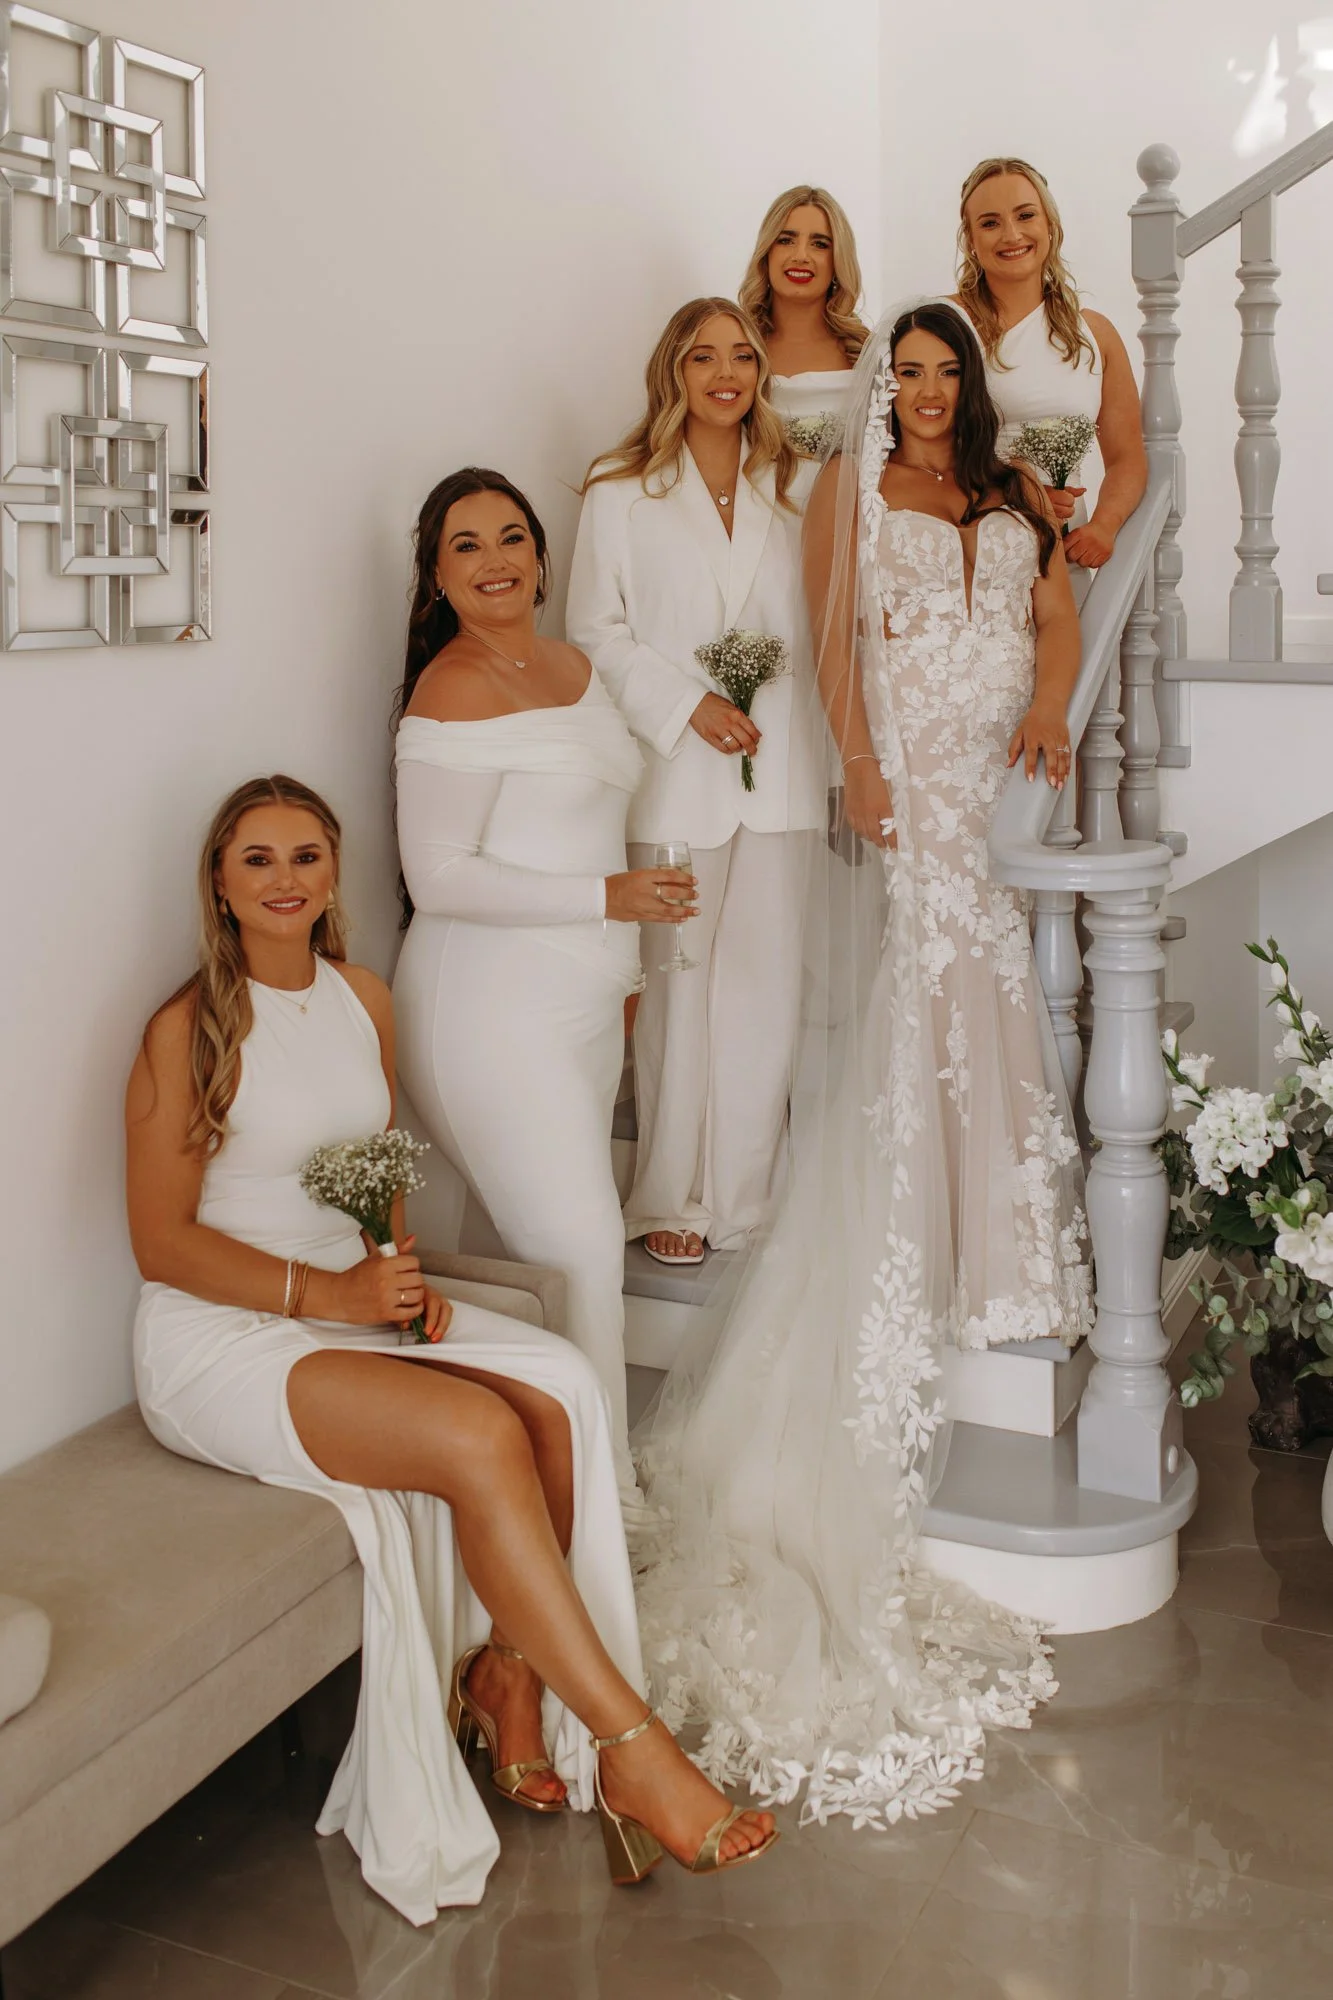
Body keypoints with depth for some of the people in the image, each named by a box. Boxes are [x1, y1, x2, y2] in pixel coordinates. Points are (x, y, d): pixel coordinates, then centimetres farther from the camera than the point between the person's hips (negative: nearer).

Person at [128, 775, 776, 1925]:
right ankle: (630, 1751, -20)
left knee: (558, 1394, -21)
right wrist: (326, 1293, -19)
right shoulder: (189, 1031, -9)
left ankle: (506, 1673, -4)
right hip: (220, 1338, -6)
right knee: (479, 1433, -28)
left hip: (351, 1303, 6)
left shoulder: (366, 1000, 10)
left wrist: (402, 1273, -1)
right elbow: (162, 1240, -10)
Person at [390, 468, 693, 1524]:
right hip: (495, 1008, -8)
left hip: (582, 1002, 8)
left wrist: (626, 974, 22)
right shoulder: (455, 692, -13)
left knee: (568, 1236, 11)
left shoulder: (575, 665, 13)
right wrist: (608, 898, -19)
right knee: (580, 1246, -7)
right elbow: (439, 880, -17)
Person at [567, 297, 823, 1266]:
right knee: (677, 987, 1)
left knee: (765, 986, 4)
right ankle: (671, 1197, 14)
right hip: (677, 775, -3)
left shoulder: (789, 487, 13)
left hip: (776, 770, 3)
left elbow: (814, 623, 15)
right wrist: (689, 704, -12)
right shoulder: (620, 489, 3)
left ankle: (747, 1195, 16)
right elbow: (596, 629, -1)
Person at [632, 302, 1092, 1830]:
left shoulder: (1016, 494, 20)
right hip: (909, 783, -3)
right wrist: (861, 767, -12)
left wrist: (1047, 715, -8)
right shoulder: (850, 489, 10)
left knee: (998, 1018, 0)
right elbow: (833, 639, 1)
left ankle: (1000, 1239, 10)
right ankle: (923, 1265, -2)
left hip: (1010, 788, 3)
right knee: (911, 1024, -8)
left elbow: (1059, 619, 13)